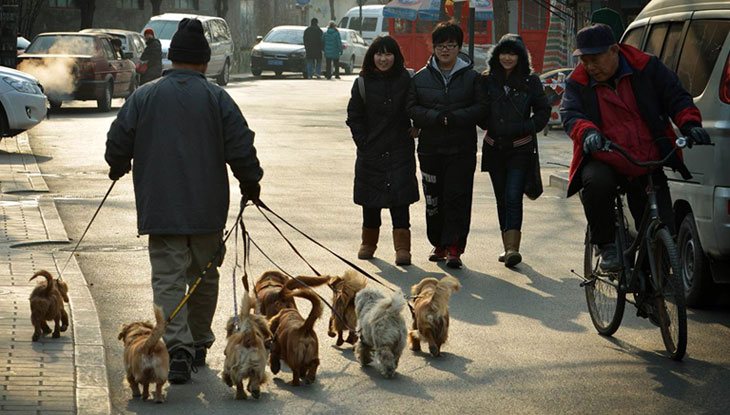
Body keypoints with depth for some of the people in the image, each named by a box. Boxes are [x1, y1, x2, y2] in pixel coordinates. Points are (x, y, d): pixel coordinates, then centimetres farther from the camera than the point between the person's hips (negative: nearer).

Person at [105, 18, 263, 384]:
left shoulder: (144, 97, 0)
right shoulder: (216, 98, -2)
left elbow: (117, 144, 3)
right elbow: (241, 148, -5)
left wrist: (118, 168, 24)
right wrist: (250, 183, 11)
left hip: (160, 209, 0)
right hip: (207, 208, 1)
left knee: (168, 278, -2)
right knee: (205, 276, 16)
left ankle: (177, 347, -17)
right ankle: (199, 344, 26)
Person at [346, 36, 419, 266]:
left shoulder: (405, 80, 0)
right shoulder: (363, 83, 2)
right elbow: (354, 117, 6)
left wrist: (416, 128, -1)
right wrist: (363, 142, -2)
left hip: (400, 152, -1)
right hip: (371, 152, 1)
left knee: (400, 199, -9)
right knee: (370, 201, 10)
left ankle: (402, 247, -8)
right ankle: (368, 244, 26)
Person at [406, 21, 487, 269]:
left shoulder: (471, 77, 3)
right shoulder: (421, 78, 7)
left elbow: (481, 107, -2)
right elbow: (411, 108, 3)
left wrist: (455, 117, -16)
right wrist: (435, 118, -14)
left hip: (462, 149, -2)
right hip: (430, 148, 2)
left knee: (457, 198, -9)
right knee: (433, 200, 7)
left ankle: (454, 248, -10)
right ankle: (439, 245, 21)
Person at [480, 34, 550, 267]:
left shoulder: (530, 81, 1)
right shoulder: (488, 80, 7)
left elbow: (543, 110, 6)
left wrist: (527, 128, -7)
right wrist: (487, 125, -4)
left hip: (520, 148, -3)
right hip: (494, 148, 3)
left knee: (513, 196, -15)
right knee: (501, 199, 8)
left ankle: (512, 247, -23)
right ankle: (508, 247, 17)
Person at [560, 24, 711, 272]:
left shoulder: (646, 68, 2)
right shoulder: (578, 83, 3)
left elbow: (676, 97, 1)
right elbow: (570, 114, -12)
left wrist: (690, 124, -20)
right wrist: (587, 132, -35)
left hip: (648, 167, 1)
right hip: (604, 162, -1)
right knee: (597, 183, -37)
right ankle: (606, 246, -15)